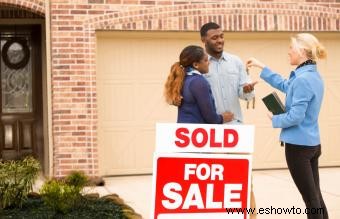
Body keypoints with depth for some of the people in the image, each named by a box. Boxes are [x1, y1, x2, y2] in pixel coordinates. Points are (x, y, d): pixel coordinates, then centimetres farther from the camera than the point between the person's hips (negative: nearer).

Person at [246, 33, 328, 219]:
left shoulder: (303, 79, -20)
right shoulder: (313, 75, 10)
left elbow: (296, 116, -23)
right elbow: (284, 85, 24)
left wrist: (275, 120, -5)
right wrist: (261, 67, 24)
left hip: (298, 145, -9)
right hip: (312, 143, 9)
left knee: (311, 199, -2)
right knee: (315, 196, 15)